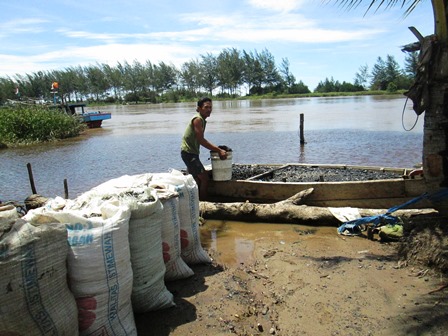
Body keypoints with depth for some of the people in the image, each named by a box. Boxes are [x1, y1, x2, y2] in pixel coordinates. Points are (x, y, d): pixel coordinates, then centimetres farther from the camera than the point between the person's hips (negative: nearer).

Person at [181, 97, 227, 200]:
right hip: (189, 153, -10)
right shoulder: (198, 119, -17)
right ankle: (203, 201, 4)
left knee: (197, 180, 18)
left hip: (192, 153, 10)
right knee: (205, 178, -7)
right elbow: (201, 140, -22)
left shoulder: (202, 120, 12)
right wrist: (218, 150, -21)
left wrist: (217, 149, 9)